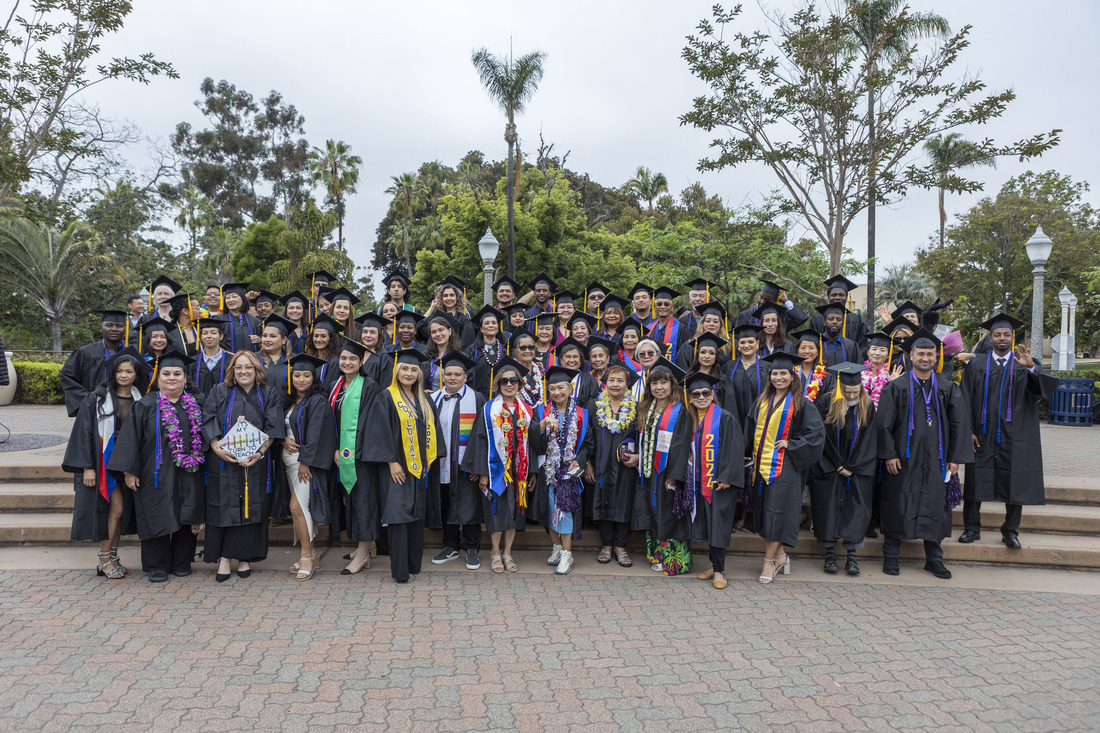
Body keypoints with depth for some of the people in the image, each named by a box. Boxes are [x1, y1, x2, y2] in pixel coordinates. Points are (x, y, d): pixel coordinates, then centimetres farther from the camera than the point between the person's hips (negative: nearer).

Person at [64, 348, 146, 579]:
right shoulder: (97, 399, -3)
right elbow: (85, 432, -6)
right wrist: (88, 467, -12)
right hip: (104, 461, -4)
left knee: (120, 510, 7)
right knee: (116, 508, -9)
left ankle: (112, 558, 18)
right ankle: (105, 560, 3)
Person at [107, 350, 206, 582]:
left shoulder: (197, 404, 7)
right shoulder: (145, 406, -1)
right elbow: (130, 439, -4)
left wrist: (201, 465, 8)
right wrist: (129, 471, -10)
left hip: (188, 476, 3)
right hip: (156, 475, -2)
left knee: (186, 518, 7)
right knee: (157, 518, 2)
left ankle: (182, 562, 21)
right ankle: (157, 566, 15)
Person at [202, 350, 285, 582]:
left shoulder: (269, 396, 6)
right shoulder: (219, 393, 7)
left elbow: (272, 429, -2)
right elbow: (209, 423, -2)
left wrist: (259, 452, -16)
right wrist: (217, 448, -17)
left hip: (255, 462, 0)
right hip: (223, 461, 0)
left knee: (250, 508, 3)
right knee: (223, 507, -2)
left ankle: (244, 558, 13)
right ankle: (223, 559, 5)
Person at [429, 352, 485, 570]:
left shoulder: (476, 399, -2)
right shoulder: (433, 399, 8)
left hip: (466, 465, -4)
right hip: (441, 465, 4)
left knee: (468, 506, 0)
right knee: (446, 507, 11)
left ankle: (472, 549, 12)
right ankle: (451, 547, 24)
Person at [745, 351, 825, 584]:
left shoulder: (801, 404, -3)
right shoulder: (763, 400, 12)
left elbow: (816, 432, -6)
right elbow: (751, 427, 23)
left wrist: (791, 444, -12)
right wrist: (753, 451, 12)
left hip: (783, 465, -6)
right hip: (761, 463, 6)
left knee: (775, 510, -5)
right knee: (762, 509, 8)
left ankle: (769, 561, 3)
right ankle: (780, 556, 23)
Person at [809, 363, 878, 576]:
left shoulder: (867, 407, -1)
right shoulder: (826, 405, -6)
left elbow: (868, 440, -2)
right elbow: (824, 439, -6)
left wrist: (852, 467, -8)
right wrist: (838, 466, -8)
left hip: (859, 470, 1)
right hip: (828, 468, -1)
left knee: (855, 509, -3)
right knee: (828, 507, -2)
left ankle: (851, 557, 1)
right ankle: (830, 554, 5)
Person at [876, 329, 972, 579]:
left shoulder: (947, 390, 7)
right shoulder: (896, 388, 0)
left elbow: (960, 424, 7)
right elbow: (884, 424, -4)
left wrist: (955, 457, 0)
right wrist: (889, 454, -11)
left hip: (935, 460, 2)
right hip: (903, 459, -2)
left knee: (935, 508, 6)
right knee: (898, 506, 2)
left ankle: (934, 559, 19)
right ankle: (891, 556, 14)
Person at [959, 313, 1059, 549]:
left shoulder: (1026, 364, 4)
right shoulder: (977, 366, 6)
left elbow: (1043, 389, -13)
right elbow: (966, 399, 2)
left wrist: (1031, 367, -32)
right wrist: (968, 431, -6)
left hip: (1014, 436, 0)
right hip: (982, 435, 0)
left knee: (1014, 483, 4)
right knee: (976, 481, 3)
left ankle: (1010, 531, 17)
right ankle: (972, 528, 15)